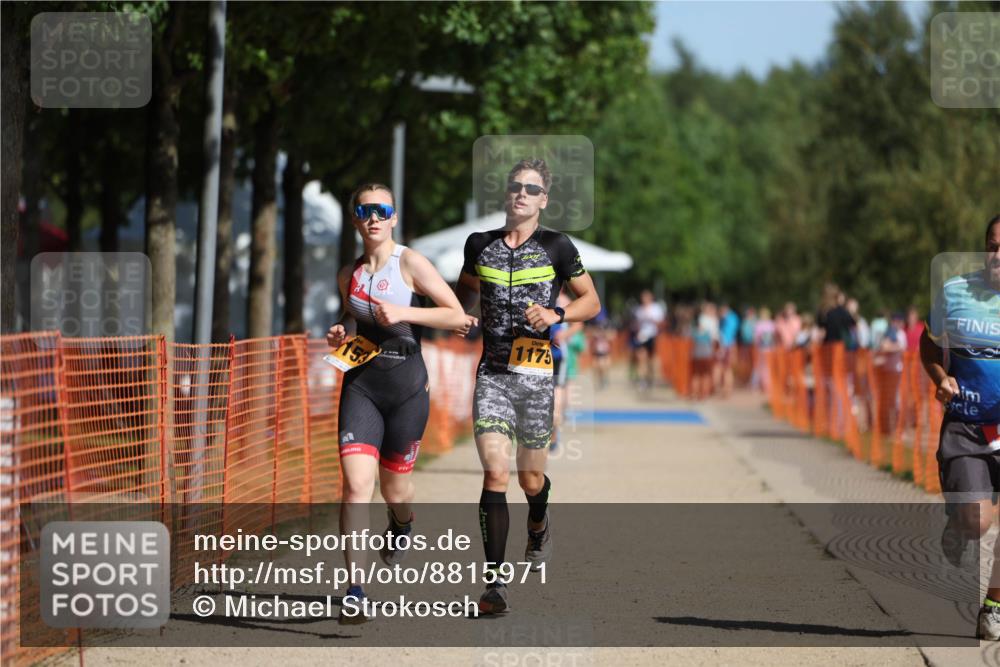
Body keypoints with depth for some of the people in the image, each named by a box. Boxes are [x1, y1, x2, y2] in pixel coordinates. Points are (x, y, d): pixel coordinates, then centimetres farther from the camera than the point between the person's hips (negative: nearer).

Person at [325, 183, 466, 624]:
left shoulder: (410, 264, -5)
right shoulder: (349, 275, 9)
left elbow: (457, 316, -10)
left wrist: (404, 312, -22)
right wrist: (341, 335, 4)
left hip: (407, 387, -2)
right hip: (360, 385, 2)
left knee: (394, 488, 11)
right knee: (356, 485, -14)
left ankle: (402, 523, 50)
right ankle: (354, 591, -15)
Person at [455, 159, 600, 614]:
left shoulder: (556, 247, 0)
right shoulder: (480, 245, 8)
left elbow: (591, 301, 7)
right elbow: (466, 289, 27)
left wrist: (556, 314, -11)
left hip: (536, 374, -1)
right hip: (492, 373, 1)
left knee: (530, 480, 9)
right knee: (495, 475, -14)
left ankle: (538, 527, 47)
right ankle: (494, 582, -14)